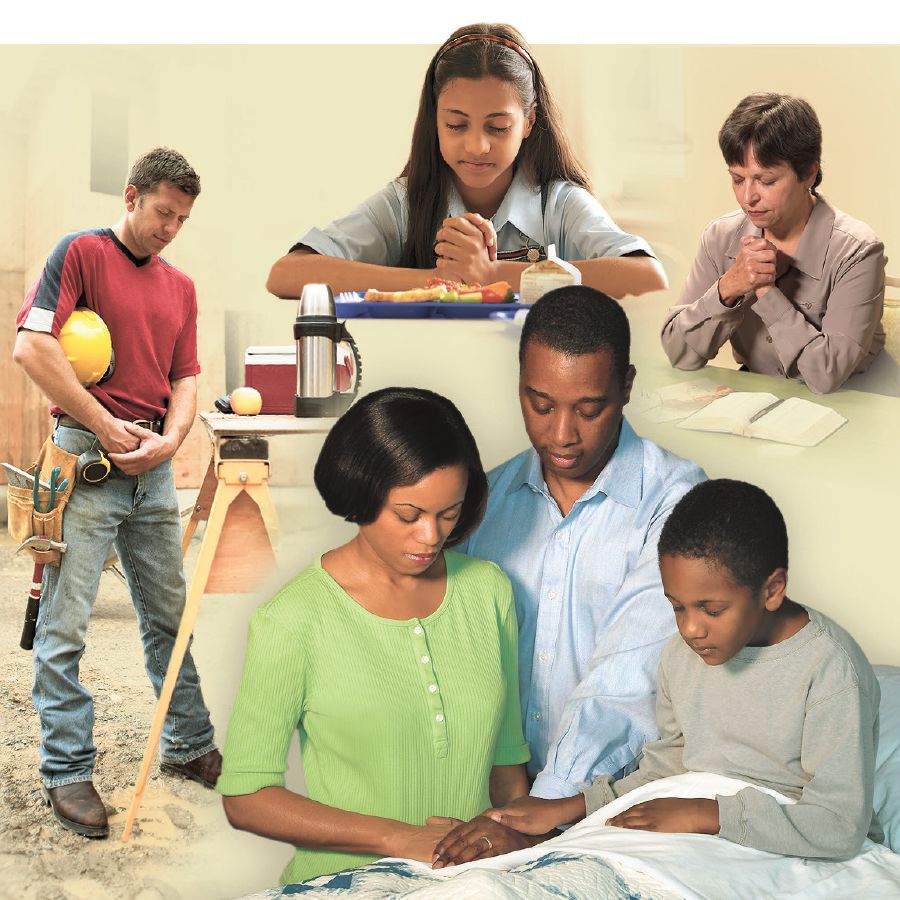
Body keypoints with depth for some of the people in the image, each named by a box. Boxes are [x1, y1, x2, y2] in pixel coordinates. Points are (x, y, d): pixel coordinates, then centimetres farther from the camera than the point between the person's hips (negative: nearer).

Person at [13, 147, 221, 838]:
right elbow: (31, 346, -14)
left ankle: (189, 746, 26)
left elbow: (185, 379, 14)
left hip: (153, 469, 6)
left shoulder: (181, 287, 15)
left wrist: (169, 440, -7)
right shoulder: (82, 253, -3)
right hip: (85, 462, -6)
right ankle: (68, 772, 8)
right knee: (65, 626, -2)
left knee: (170, 617, 14)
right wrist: (107, 427, -12)